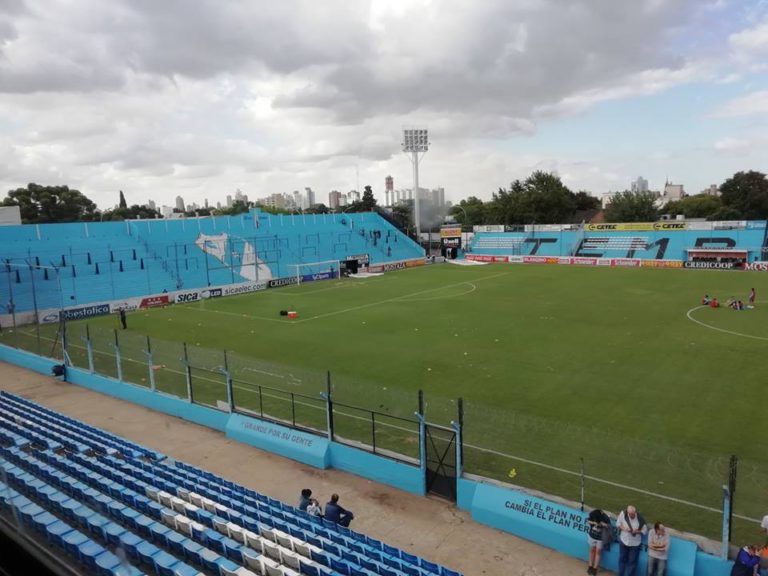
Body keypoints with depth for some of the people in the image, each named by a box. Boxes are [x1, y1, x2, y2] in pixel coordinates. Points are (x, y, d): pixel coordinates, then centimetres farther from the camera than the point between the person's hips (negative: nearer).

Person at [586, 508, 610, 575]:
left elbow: (609, 526, -14)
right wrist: (593, 523, -25)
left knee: (598, 552, 9)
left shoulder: (605, 517, -28)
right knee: (592, 550, 16)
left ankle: (595, 568, 22)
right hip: (592, 536, 2)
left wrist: (604, 524, -33)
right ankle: (590, 566, 30)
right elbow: (588, 521, -6)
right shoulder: (591, 514, -22)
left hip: (600, 538, -2)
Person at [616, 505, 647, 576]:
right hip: (623, 541, 2)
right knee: (622, 559, 18)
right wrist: (623, 528, -23)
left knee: (632, 562, 9)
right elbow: (618, 524, -5)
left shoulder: (640, 518, -23)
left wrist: (637, 531, -25)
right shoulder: (623, 514, -20)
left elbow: (645, 530, -8)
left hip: (635, 543, -2)